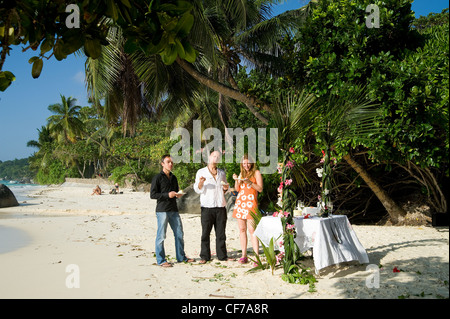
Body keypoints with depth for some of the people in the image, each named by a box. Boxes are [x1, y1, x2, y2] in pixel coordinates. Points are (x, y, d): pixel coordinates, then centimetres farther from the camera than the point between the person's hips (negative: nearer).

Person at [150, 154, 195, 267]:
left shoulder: (173, 178, 16)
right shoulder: (157, 178, -4)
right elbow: (152, 195, -9)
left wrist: (178, 194, 3)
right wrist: (167, 195, -17)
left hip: (174, 210, 7)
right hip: (162, 210, -7)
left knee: (179, 233, 10)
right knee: (161, 236, -2)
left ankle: (181, 257, 22)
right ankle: (161, 260, 6)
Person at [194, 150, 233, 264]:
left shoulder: (222, 173, 17)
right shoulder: (201, 172, 5)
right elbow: (197, 190, 1)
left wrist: (225, 188, 2)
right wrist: (200, 182, -19)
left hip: (220, 206, 3)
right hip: (207, 207, -3)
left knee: (221, 233, 6)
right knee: (205, 233, -1)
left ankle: (222, 255, 13)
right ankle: (205, 256, 7)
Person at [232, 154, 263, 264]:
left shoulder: (256, 173, 5)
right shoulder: (241, 174, 20)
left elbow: (260, 189, -3)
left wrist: (249, 182, -14)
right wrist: (236, 180, 2)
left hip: (250, 202, -5)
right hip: (239, 202, 6)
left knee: (251, 230, -13)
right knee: (242, 229, 4)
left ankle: (257, 256, -11)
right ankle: (244, 256, 9)